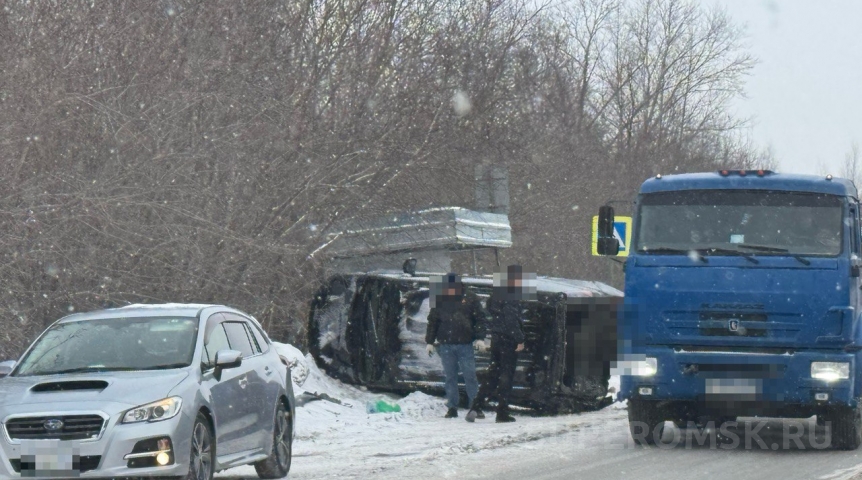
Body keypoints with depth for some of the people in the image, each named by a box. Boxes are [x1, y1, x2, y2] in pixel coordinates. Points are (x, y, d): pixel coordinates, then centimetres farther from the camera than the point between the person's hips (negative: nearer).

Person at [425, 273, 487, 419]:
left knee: (470, 376, -2)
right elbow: (432, 322, 12)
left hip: (465, 344, -2)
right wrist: (430, 341, 8)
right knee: (450, 377, 5)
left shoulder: (470, 298, 3)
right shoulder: (439, 300, 8)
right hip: (446, 345, 2)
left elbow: (480, 318, 4)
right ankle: (452, 407, 9)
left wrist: (479, 337, -6)